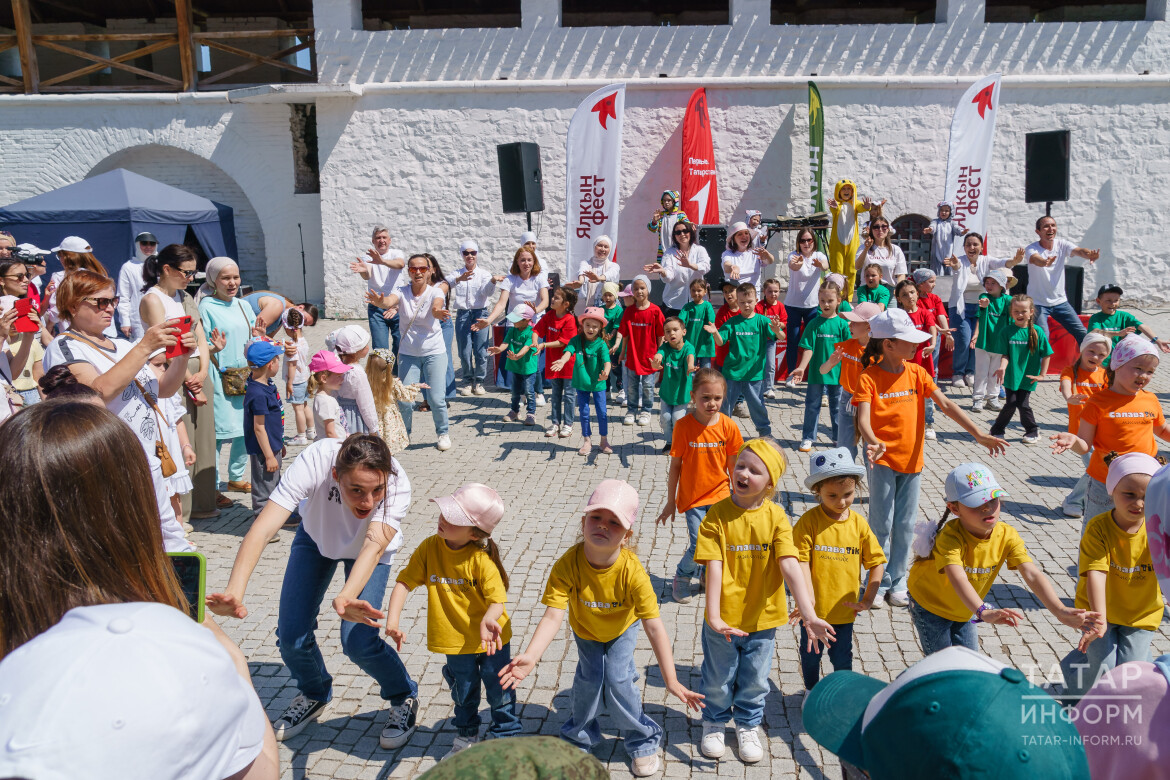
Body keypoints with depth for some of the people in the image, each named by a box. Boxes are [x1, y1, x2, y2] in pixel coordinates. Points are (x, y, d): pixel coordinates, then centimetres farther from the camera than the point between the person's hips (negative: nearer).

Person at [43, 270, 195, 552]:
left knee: (169, 536, 13)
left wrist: (181, 356, -1)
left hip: (149, 462, 7)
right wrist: (144, 347, -22)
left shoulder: (122, 346, 14)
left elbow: (163, 389, 17)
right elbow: (100, 391, -22)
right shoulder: (64, 346, -5)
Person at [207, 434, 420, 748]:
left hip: (368, 547, -1)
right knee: (291, 635, -5)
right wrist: (234, 591, -63)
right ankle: (314, 695, 29)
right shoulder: (314, 461, -41)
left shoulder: (397, 484, -40)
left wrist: (346, 598, -69)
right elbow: (263, 528, -47)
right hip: (316, 536, 2)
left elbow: (374, 547, -49)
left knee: (357, 641, -17)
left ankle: (404, 698, 14)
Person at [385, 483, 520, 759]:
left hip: (491, 641, -3)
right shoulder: (429, 547, -13)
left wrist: (488, 620, -48)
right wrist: (392, 620, -21)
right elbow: (405, 582, -10)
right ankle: (466, 739, 46)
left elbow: (497, 600, -27)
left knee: (500, 692, 13)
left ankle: (507, 738, 37)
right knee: (464, 695, 23)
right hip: (457, 642, 3)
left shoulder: (481, 560, -23)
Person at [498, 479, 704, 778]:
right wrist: (530, 656, -55)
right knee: (589, 680, -2)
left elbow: (654, 627, -37)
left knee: (617, 681, -7)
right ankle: (579, 737, 28)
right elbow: (552, 616, -39)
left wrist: (671, 680, -38)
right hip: (586, 630, 1)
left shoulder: (632, 571, -39)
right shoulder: (567, 565, -37)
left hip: (623, 628, -1)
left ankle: (643, 741, 21)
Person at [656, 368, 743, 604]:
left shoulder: (728, 426, -6)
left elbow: (733, 465, 4)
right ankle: (682, 577, 21)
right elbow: (675, 466, -4)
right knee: (699, 545, -9)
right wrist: (670, 502, 1)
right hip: (692, 497, -2)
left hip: (720, 495, 3)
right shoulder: (683, 426, -12)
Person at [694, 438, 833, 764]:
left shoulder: (776, 517, -10)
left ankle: (748, 725, 44)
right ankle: (714, 723, 44)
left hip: (763, 616, 1)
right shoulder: (718, 514, -14)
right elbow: (714, 567, -18)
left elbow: (790, 566, -17)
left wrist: (808, 614, -26)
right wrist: (713, 615, -27)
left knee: (755, 680, 19)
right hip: (724, 618, -1)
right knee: (718, 679, 18)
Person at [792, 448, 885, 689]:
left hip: (844, 608, 2)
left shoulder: (858, 523, -7)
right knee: (811, 654, 20)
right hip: (814, 608, -2)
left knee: (842, 658, 18)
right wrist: (808, 597, -23)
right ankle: (812, 691, 44)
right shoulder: (809, 521, -16)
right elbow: (801, 561, -16)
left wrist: (868, 599, -3)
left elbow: (877, 562, 0)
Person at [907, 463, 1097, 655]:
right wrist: (983, 612, -67)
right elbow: (958, 579, -51)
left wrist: (1060, 611, -43)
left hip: (964, 611, 5)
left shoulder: (1007, 535, -18)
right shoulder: (950, 536, -35)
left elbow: (1032, 575, -28)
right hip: (929, 605, -5)